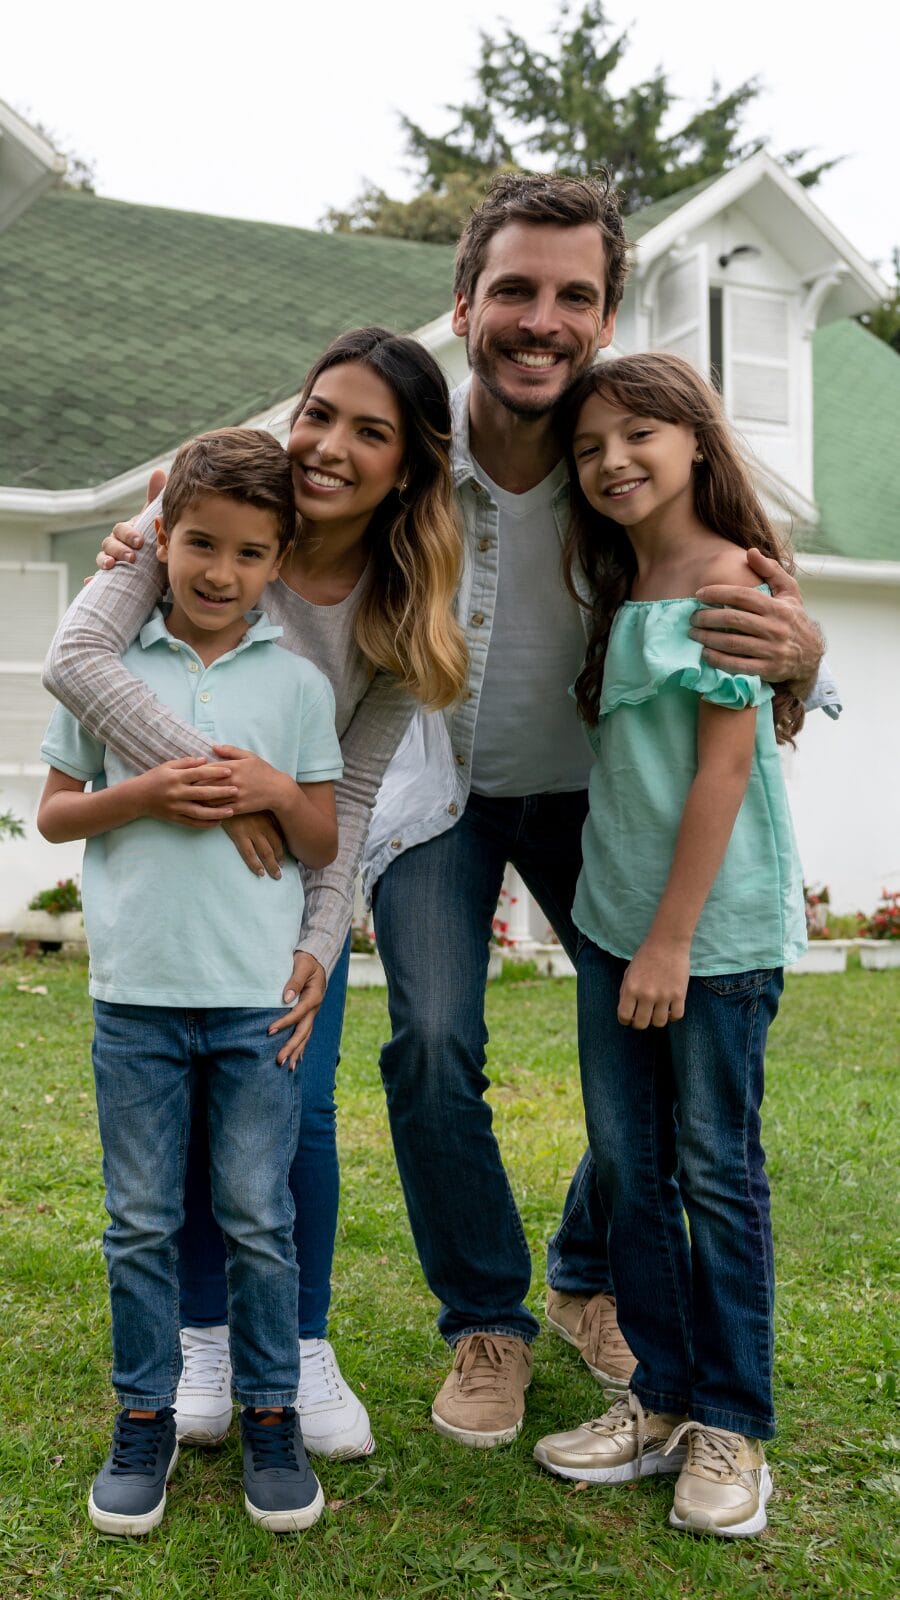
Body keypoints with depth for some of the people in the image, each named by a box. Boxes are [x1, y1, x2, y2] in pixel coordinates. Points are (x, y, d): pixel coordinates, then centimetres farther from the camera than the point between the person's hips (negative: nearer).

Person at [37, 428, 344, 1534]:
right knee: (141, 1223, 9)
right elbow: (53, 813, 7)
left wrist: (278, 793, -13)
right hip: (135, 991, 0)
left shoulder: (298, 684, 4)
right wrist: (139, 795, -11)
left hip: (257, 994, 0)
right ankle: (145, 1417, 23)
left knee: (259, 1220, 7)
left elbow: (326, 846, 7)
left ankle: (269, 1413, 22)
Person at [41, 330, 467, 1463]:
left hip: (294, 870, 1)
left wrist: (319, 946, -22)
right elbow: (75, 660, -35)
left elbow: (350, 794, -13)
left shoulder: (400, 613, -16)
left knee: (295, 1104, -6)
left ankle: (303, 1349, 12)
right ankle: (205, 1340, 18)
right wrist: (210, 776, -41)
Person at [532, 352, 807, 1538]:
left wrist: (672, 942, -16)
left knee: (717, 1170, 3)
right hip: (616, 917, 7)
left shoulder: (728, 578, -11)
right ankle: (659, 1400, 23)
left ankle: (731, 1426, 15)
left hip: (715, 928, -7)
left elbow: (725, 767, -15)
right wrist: (630, 935, 9)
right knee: (627, 1166, 10)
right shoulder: (620, 592, 13)